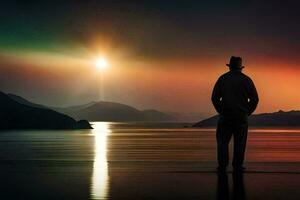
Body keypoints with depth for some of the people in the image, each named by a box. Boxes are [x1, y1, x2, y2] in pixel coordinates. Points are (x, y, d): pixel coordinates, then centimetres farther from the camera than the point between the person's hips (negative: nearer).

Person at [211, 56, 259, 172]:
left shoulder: (222, 79, 4)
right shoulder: (246, 80, 3)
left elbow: (214, 97, 2)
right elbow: (254, 99, 0)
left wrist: (221, 111, 9)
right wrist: (247, 112, 9)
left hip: (225, 115, 0)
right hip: (241, 117, 0)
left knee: (223, 141, 5)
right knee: (240, 142, 5)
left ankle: (222, 165, 1)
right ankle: (237, 166, 4)